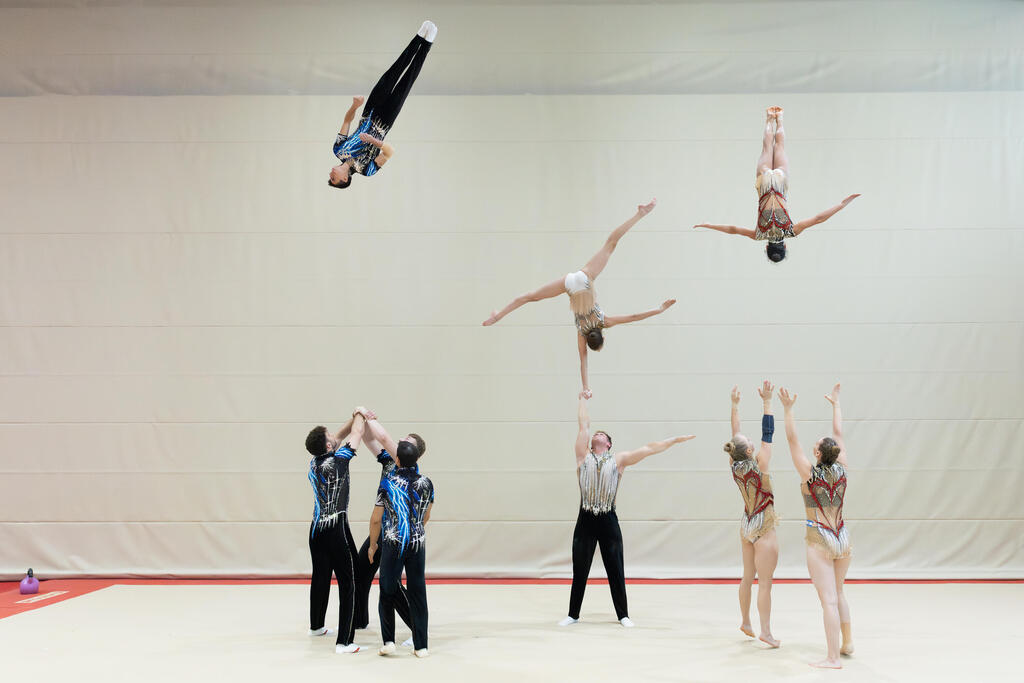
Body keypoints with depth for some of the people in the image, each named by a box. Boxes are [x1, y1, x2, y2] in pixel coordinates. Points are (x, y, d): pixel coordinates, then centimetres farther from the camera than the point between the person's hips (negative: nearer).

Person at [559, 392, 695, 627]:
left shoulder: (619, 460, 7)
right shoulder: (583, 457, 8)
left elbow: (649, 448, 5)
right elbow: (583, 425, 9)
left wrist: (675, 439, 5)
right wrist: (583, 400, 15)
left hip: (609, 521, 0)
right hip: (585, 520, 1)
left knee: (616, 570, 4)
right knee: (580, 570, 5)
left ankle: (623, 615, 17)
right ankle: (573, 614, 17)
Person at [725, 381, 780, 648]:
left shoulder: (734, 467, -4)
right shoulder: (759, 465, -19)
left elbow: (735, 434, 4)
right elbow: (767, 433, -18)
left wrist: (735, 404, 8)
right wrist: (767, 401, -16)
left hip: (746, 525, 7)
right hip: (763, 528, -7)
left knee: (748, 577, 17)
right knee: (764, 582, -3)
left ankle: (745, 621, 28)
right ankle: (765, 631, -1)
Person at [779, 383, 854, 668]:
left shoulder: (810, 473, -13)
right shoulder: (842, 470, -1)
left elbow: (792, 439, -12)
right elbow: (839, 434, 11)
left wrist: (788, 409, -11)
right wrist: (836, 404, 21)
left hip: (819, 540, -6)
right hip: (842, 538, 6)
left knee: (829, 600, -5)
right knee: (838, 593, 24)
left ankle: (833, 658, -2)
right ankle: (847, 643, 35)